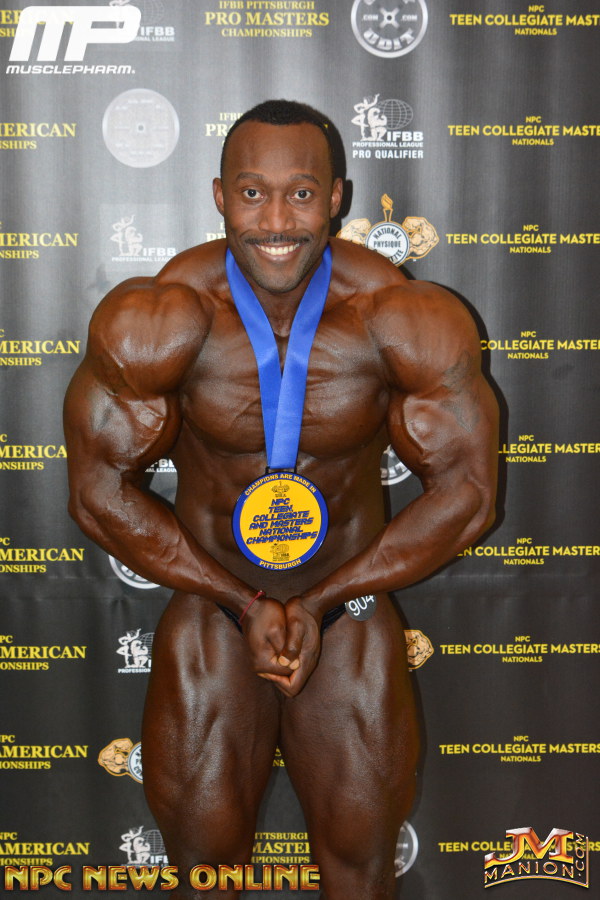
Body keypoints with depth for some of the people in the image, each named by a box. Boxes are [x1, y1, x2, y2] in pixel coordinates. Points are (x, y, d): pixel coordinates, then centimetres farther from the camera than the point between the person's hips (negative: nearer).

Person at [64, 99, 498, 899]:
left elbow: (466, 493, -9)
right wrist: (243, 604, -12)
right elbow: (99, 493, -10)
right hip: (211, 603, 0)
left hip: (350, 607, 1)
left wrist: (320, 603, -12)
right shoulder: (159, 322, -18)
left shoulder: (406, 323, -17)